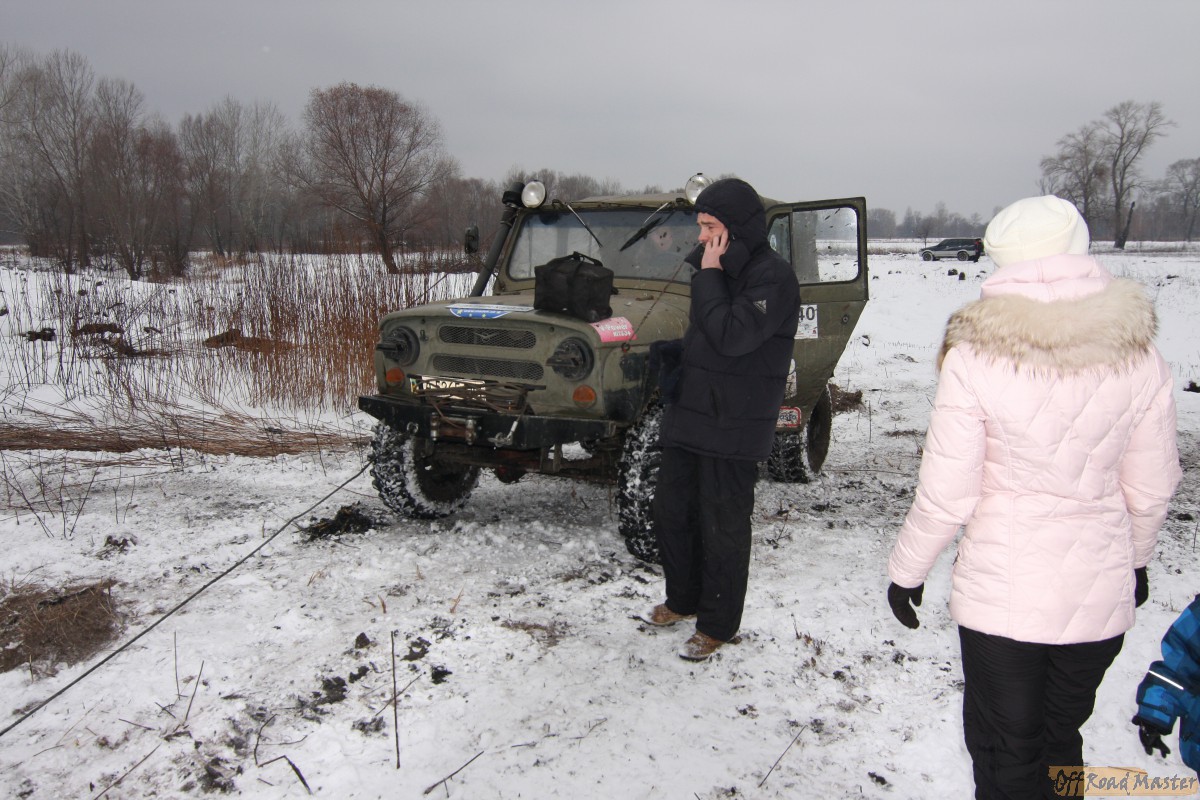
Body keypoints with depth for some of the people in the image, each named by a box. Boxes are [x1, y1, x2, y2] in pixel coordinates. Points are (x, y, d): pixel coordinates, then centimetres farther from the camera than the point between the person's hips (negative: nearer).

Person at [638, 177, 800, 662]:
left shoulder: (773, 277, -14)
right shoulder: (717, 268, 13)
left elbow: (732, 336, -26)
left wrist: (709, 276, -18)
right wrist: (676, 382, 13)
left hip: (733, 427, -9)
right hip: (689, 416, 9)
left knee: (721, 528, 3)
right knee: (670, 513, 16)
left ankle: (717, 625, 18)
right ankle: (683, 600, 35)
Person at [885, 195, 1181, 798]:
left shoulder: (974, 357, -17)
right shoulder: (1138, 354, -7)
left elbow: (947, 494, -14)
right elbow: (1151, 488, 3)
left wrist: (906, 570, 1)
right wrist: (1136, 558, 21)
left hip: (1001, 594, -4)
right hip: (1102, 591, 4)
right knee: (1061, 736, 25)